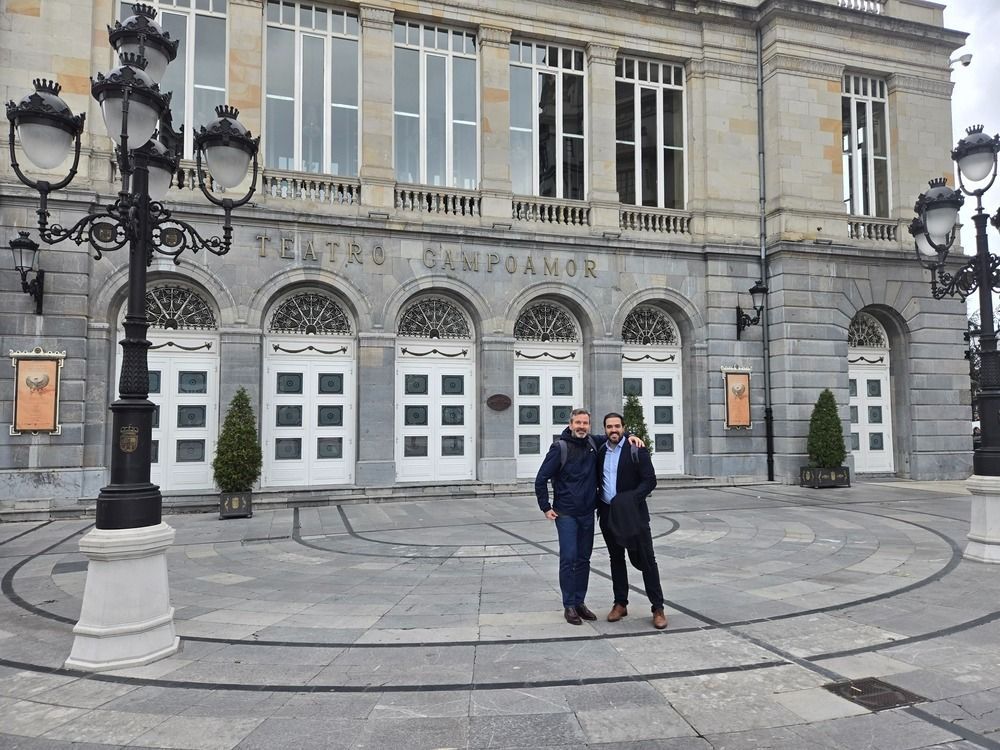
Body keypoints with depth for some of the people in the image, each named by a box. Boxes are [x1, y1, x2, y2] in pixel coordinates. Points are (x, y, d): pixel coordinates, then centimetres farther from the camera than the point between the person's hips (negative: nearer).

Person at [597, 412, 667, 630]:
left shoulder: (636, 450, -7)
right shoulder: (600, 452, 8)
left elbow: (650, 480, -11)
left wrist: (630, 499, -21)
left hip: (633, 514, -5)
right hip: (608, 514, 5)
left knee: (645, 560, -1)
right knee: (616, 560, 13)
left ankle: (658, 608, 6)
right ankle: (620, 604, 23)